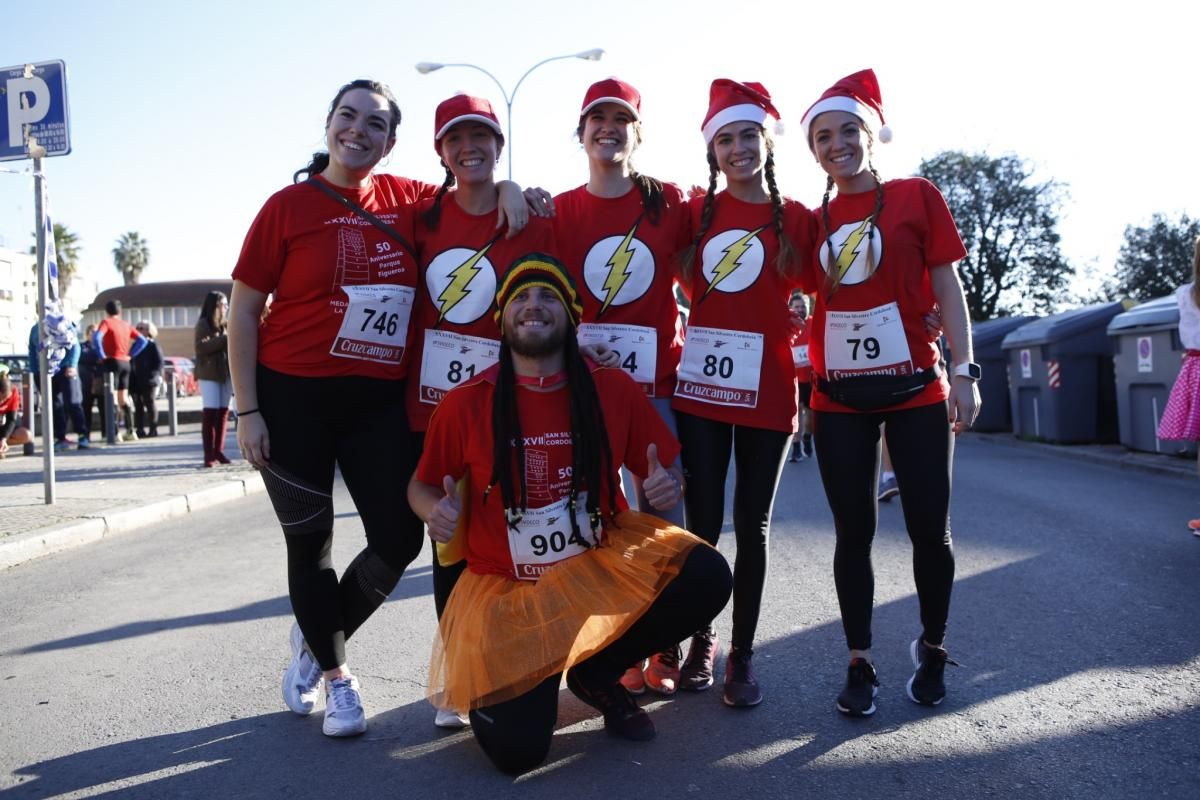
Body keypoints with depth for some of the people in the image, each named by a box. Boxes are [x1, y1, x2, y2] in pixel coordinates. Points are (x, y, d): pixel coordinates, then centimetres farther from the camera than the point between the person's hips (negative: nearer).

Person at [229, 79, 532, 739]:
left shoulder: (407, 199, 4)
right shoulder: (289, 206, -3)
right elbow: (243, 311, -2)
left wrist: (508, 191, -2)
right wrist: (247, 411, -7)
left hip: (380, 400, 3)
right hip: (294, 398, -2)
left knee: (399, 538, 1)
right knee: (310, 540, 7)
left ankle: (316, 640, 29)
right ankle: (334, 671, 30)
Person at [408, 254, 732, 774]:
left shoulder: (615, 390, -5)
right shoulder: (465, 404, -9)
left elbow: (658, 473, 5)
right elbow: (422, 486, 4)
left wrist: (667, 488, -19)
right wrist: (436, 510, -19)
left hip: (603, 563, 2)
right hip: (507, 589, -2)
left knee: (704, 575, -24)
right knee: (516, 749, -16)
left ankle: (596, 672, 3)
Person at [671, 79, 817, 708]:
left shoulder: (797, 219, 4)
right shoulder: (696, 211, 7)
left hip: (767, 388, 0)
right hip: (700, 384, 1)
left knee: (752, 524, 6)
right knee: (702, 523, 3)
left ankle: (742, 655, 15)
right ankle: (701, 639, 21)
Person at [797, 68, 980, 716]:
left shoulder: (916, 197, 3)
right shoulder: (812, 222, 10)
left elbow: (946, 287, 0)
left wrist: (963, 371, -7)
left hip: (915, 388, -2)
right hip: (838, 397, 2)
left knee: (929, 527, 2)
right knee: (854, 530, 5)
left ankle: (932, 648, 25)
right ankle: (860, 663, 15)